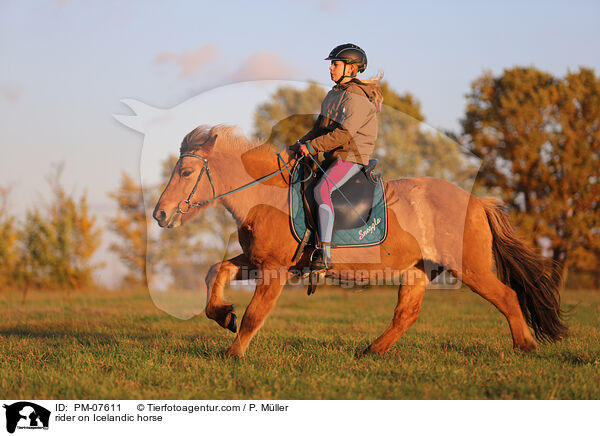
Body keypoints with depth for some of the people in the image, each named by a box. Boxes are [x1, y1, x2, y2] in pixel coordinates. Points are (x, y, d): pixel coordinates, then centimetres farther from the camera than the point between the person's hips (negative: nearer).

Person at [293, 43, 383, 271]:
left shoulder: (358, 98, -15)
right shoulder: (334, 95, 15)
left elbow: (344, 133, -23)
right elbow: (320, 127, 20)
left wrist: (313, 146, -22)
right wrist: (302, 143, 4)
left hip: (352, 156, -10)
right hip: (333, 155, 10)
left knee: (321, 191, -28)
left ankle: (325, 255, -32)